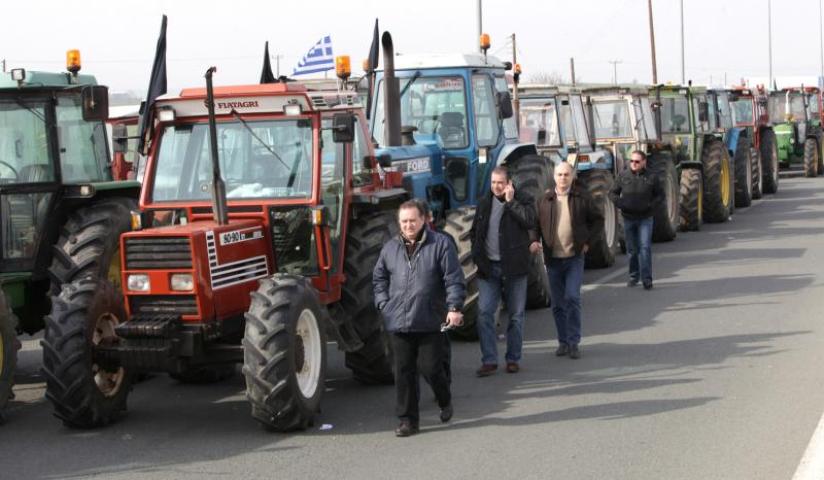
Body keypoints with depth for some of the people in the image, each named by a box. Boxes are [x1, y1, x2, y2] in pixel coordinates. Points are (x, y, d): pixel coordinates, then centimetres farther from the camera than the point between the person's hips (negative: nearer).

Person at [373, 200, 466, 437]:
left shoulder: (440, 244, -1)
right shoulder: (390, 248, 11)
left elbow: (454, 279, -4)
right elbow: (379, 278, 22)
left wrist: (454, 307, -12)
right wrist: (384, 303, 9)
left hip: (430, 322, -3)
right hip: (398, 322, 3)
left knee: (431, 368, 0)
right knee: (404, 372, 4)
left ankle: (445, 402, 30)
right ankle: (408, 419, 13)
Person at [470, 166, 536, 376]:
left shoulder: (523, 200, -1)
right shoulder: (484, 203, 10)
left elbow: (530, 221, -20)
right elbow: (474, 231, 20)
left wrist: (510, 201, -17)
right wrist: (477, 254, 7)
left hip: (514, 267, -3)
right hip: (488, 267, 3)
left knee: (516, 315, 6)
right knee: (484, 313, -4)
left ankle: (513, 359, 17)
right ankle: (489, 360, 1)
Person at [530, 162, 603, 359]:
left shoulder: (582, 197, 1)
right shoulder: (545, 199, 5)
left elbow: (598, 219, 9)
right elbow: (536, 223, 12)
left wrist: (587, 241, 0)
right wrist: (534, 241, -6)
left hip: (574, 257, -2)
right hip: (553, 259, 2)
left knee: (572, 297, -13)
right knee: (557, 303, 7)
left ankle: (573, 342, -3)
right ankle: (563, 341, 19)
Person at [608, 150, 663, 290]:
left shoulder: (651, 178, -2)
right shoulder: (623, 176, 0)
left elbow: (660, 195, 6)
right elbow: (613, 193, 6)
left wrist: (651, 206, -11)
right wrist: (620, 203, -12)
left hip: (645, 218, -2)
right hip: (628, 218, 2)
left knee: (645, 247, -10)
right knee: (632, 249, 10)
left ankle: (647, 278, -8)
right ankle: (634, 276, 23)